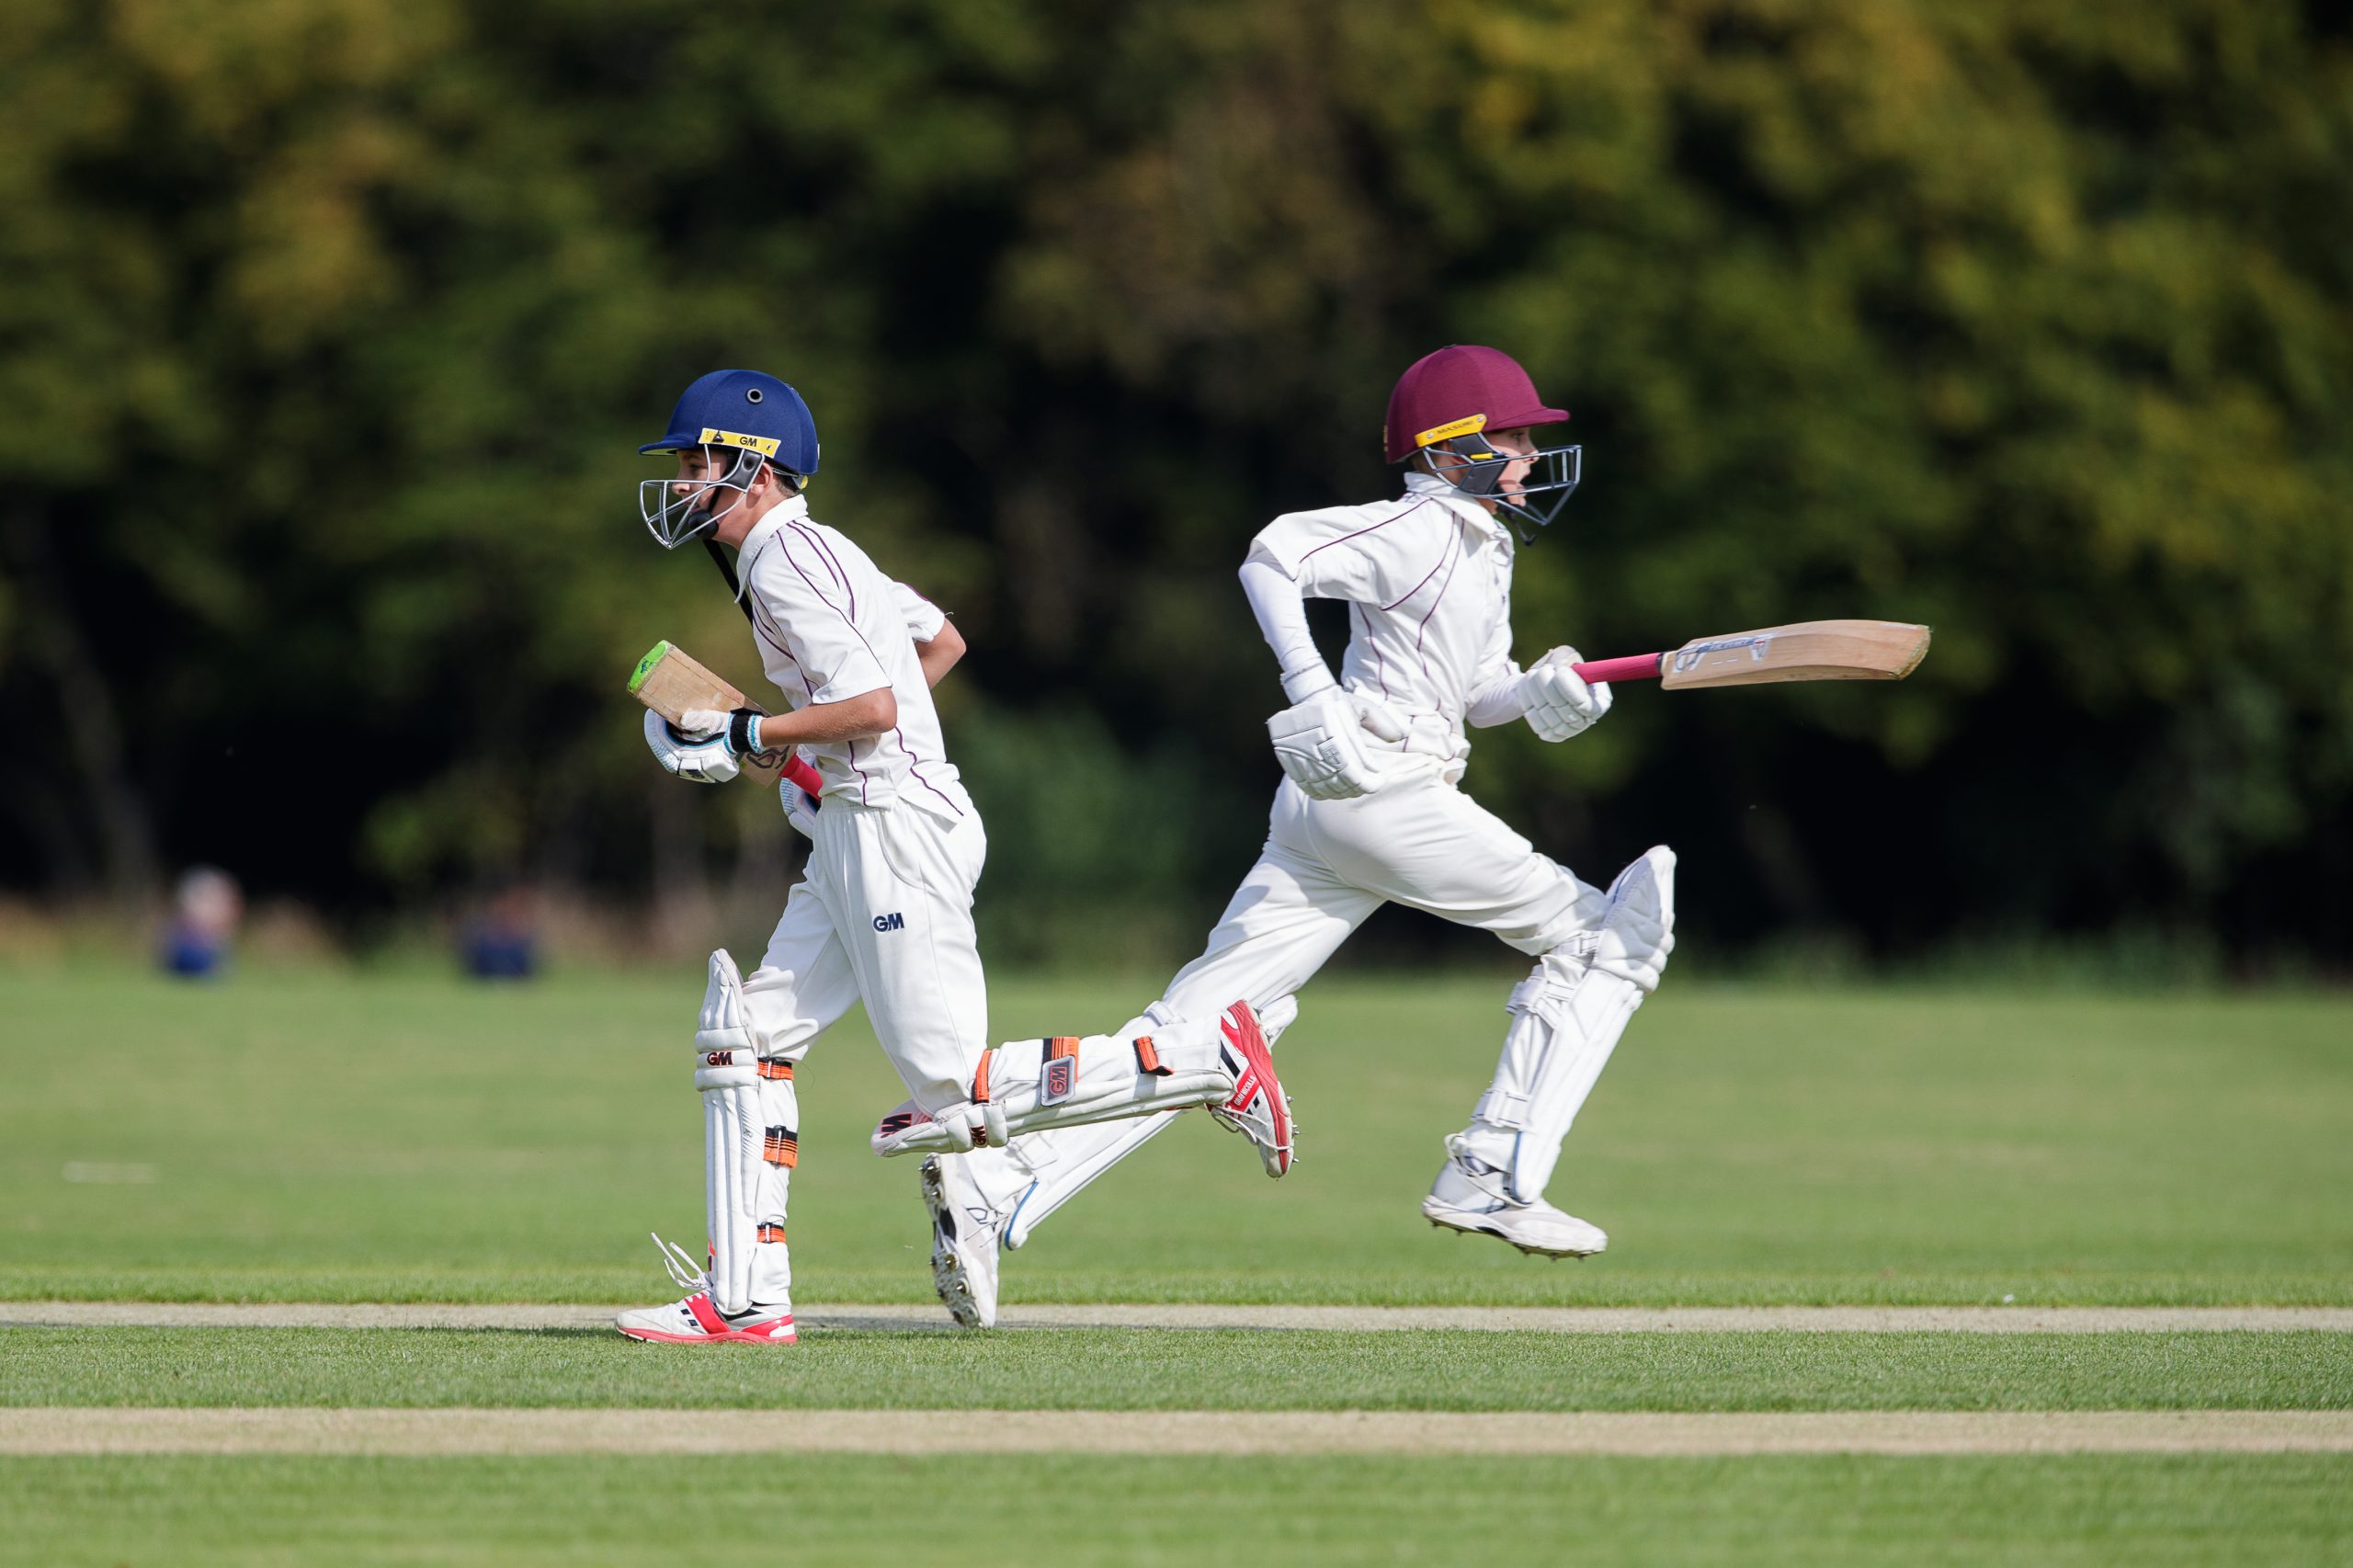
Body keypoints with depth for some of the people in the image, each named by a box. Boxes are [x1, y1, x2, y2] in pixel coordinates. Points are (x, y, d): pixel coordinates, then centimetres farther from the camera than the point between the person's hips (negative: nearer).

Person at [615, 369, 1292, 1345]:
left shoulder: (787, 561, -14)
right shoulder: (818, 552, 17)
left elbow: (872, 706, -22)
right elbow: (940, 639, 28)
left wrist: (747, 736, -13)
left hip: (895, 827, -11)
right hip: (849, 834, 11)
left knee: (957, 1095, -11)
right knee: (744, 1038, 5)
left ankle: (1209, 1057, -7)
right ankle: (743, 1300, 4)